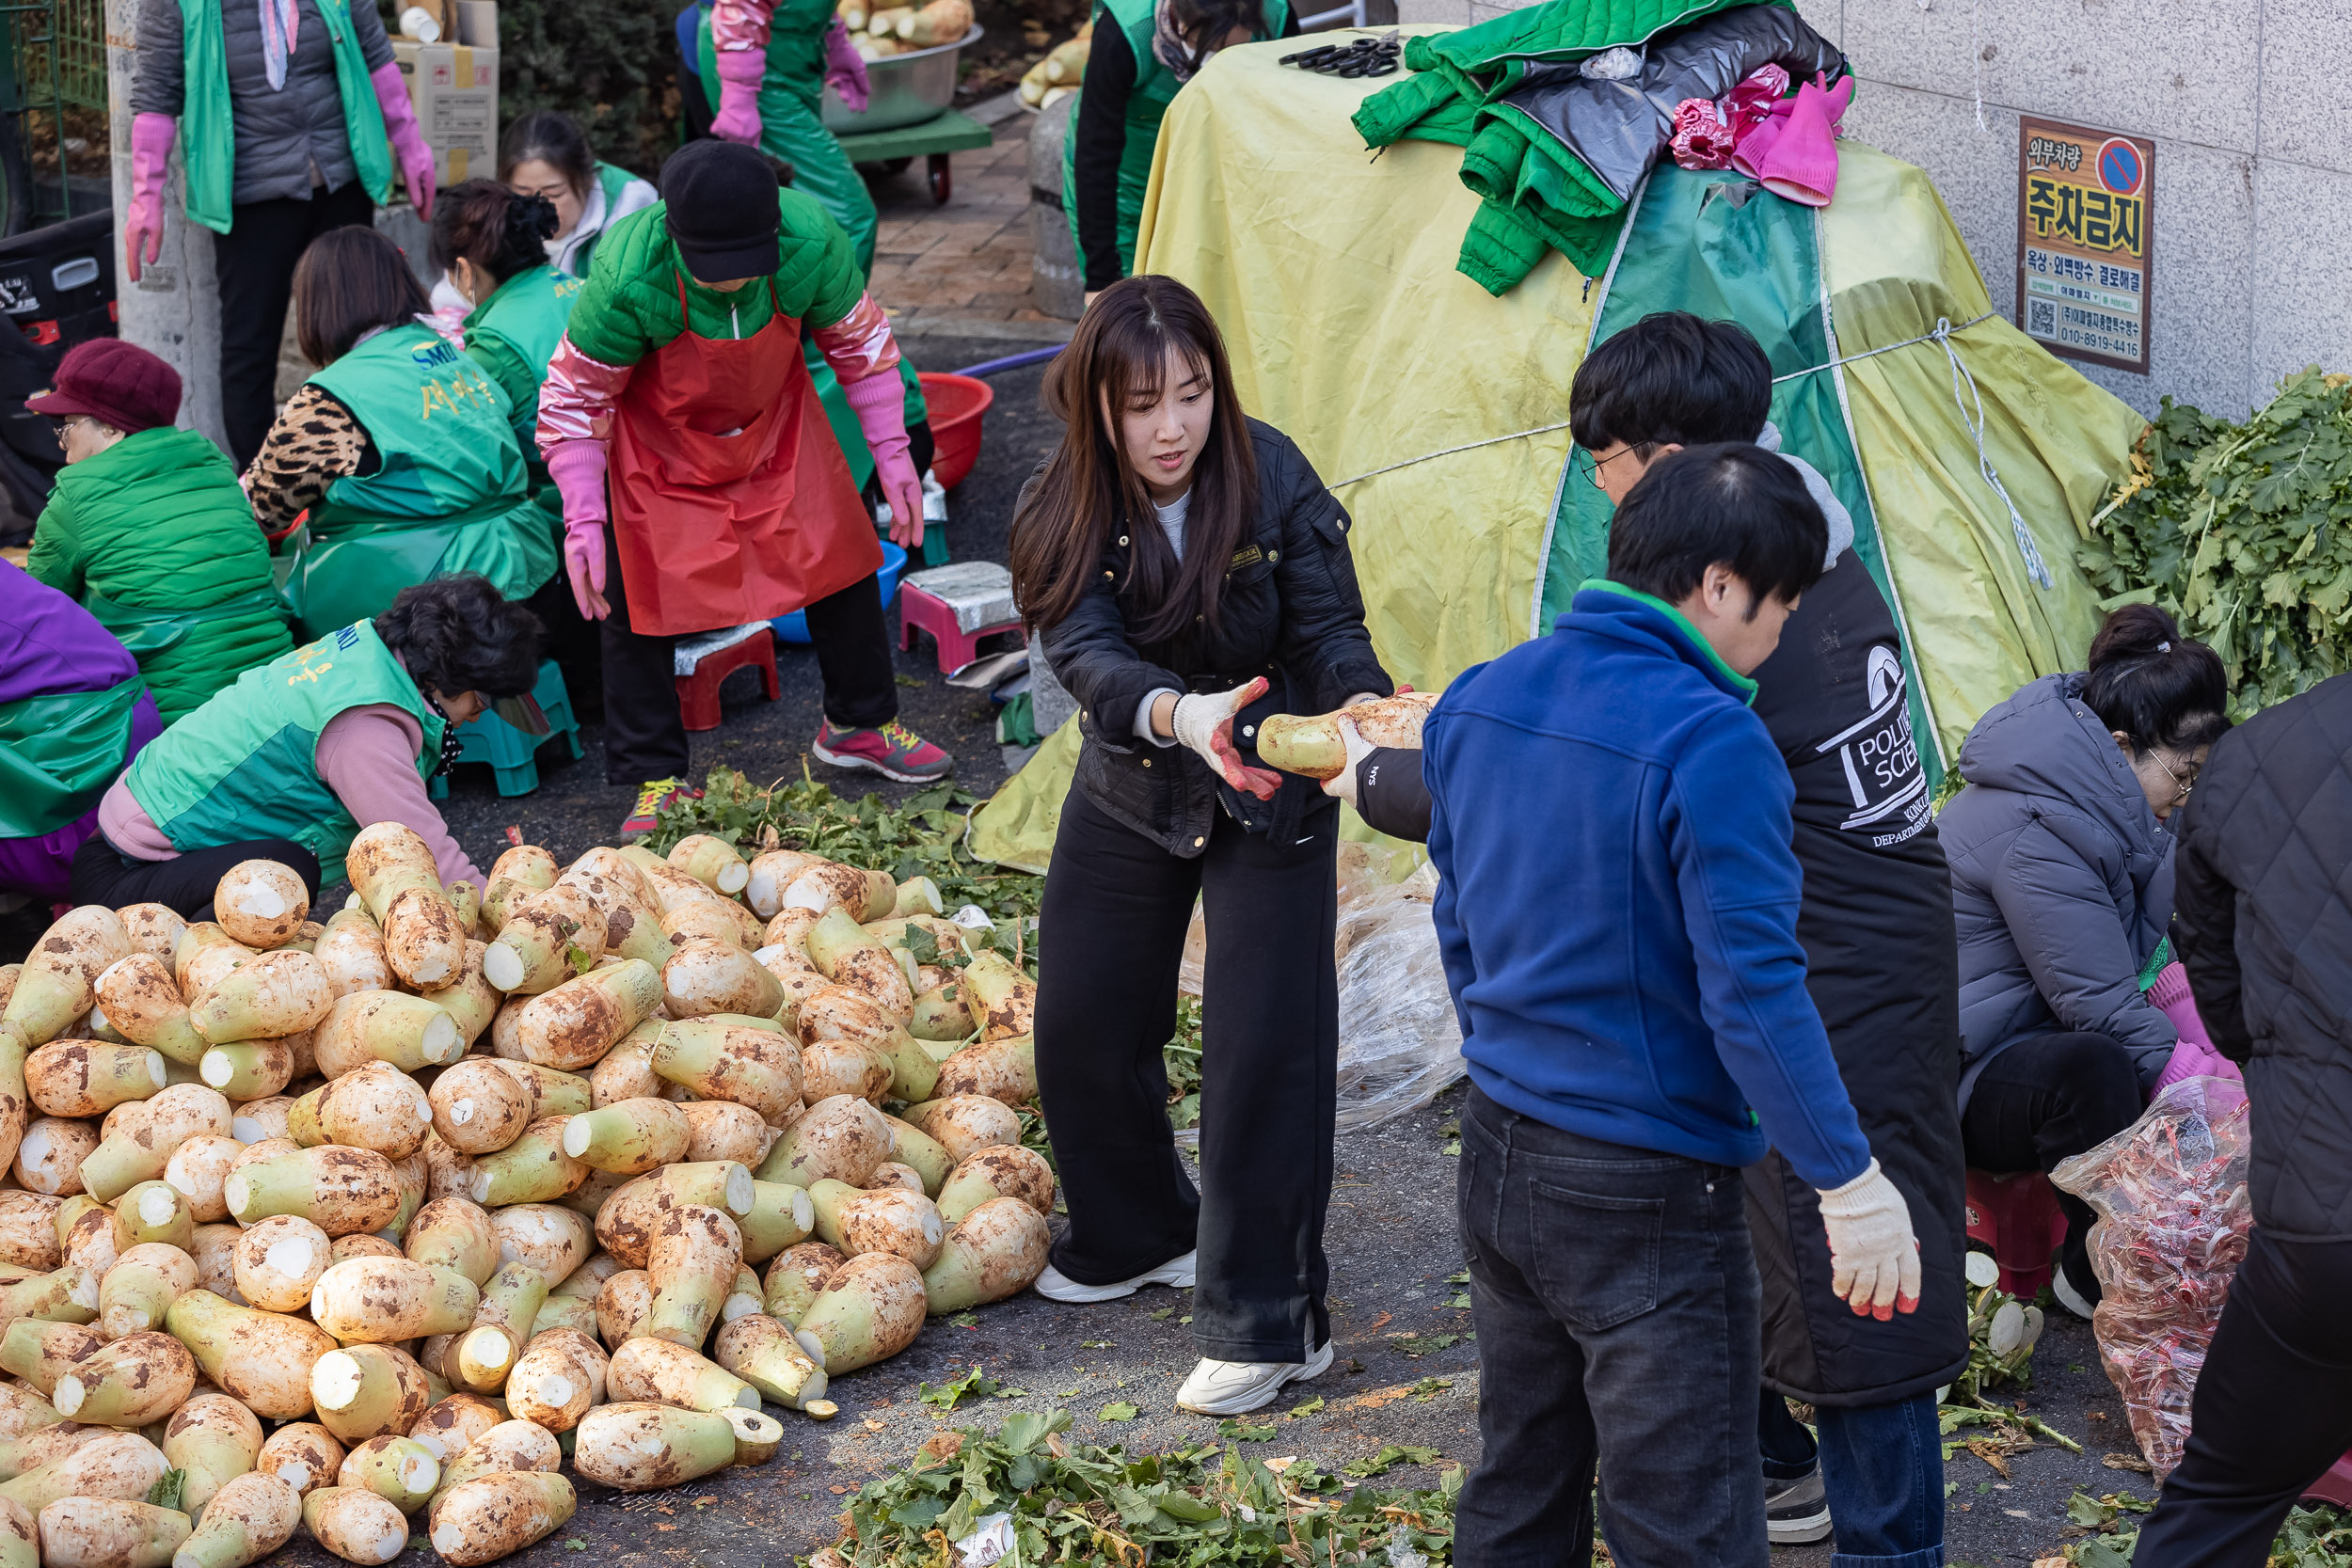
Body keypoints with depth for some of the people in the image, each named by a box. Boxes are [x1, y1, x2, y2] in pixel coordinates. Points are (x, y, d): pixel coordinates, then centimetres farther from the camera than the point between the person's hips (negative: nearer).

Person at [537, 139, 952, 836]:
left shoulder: (811, 242, -31)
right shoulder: (628, 281, -39)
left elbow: (859, 341, -9)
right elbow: (574, 399, -22)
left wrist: (891, 454, -7)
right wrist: (583, 522, -25)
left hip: (774, 420, 3)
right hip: (660, 440, -3)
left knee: (843, 559, 9)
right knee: (636, 593, -3)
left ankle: (860, 724, 33)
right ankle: (653, 778, 15)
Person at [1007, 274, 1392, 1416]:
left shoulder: (1271, 478, -20)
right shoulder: (1064, 511, -17)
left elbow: (1329, 630, -17)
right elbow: (1087, 656, -28)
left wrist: (1366, 709, -39)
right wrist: (1180, 713, -49)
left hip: (1270, 799, -3)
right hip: (1130, 792, 3)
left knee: (1264, 1048, -8)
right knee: (1084, 1024, 11)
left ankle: (1265, 1320, 0)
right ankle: (1138, 1234, 38)